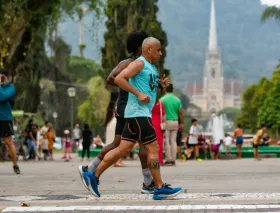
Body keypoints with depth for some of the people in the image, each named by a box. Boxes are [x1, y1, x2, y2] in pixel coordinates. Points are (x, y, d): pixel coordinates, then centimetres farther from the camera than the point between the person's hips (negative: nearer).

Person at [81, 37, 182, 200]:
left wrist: (161, 84, 11)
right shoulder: (140, 63, -10)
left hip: (143, 113, 10)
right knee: (153, 148, -8)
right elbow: (119, 79, -20)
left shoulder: (152, 67, 20)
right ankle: (160, 189, -3)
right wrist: (139, 94, -23)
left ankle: (94, 176, 11)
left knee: (124, 149, 8)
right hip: (138, 112, -10)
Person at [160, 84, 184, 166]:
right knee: (173, 141, 7)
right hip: (175, 122, 4)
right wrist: (181, 123, 11)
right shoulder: (177, 100, 5)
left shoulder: (162, 99, -6)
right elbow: (180, 113, 5)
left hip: (166, 122, -4)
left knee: (167, 141, -1)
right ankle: (173, 160, 5)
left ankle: (168, 159, -6)